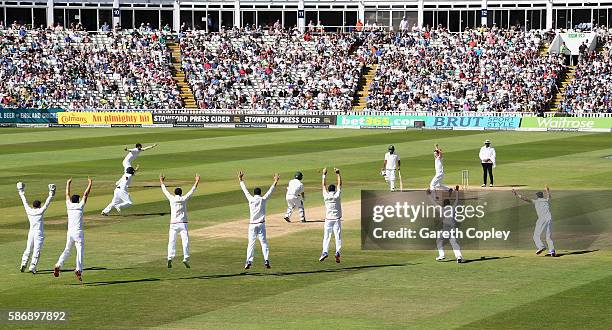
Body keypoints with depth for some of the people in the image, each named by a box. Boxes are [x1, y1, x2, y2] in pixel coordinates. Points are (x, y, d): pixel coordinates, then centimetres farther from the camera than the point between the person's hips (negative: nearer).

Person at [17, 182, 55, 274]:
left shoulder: (29, 211, 2)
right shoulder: (40, 211, -8)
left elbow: (25, 202, 12)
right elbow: (47, 203, -9)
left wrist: (21, 193, 23)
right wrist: (51, 194, -5)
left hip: (31, 233, 4)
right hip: (39, 233, -4)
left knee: (28, 250, 12)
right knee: (36, 251, -5)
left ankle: (23, 264, 0)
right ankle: (32, 267, -12)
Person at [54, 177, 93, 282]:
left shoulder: (69, 206, 6)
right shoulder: (80, 206, -3)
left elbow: (67, 195, 21)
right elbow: (85, 194, 4)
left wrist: (68, 184, 33)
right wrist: (90, 184, 14)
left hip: (70, 233, 4)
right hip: (78, 232, -4)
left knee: (67, 250, 15)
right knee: (80, 251, -5)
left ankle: (58, 265, -1)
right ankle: (78, 269, -21)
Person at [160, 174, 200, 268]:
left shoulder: (172, 199, 1)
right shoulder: (183, 199, 0)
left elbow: (165, 190, 15)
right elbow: (192, 191, 10)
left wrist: (161, 182, 30)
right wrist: (197, 182, 20)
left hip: (173, 224, 1)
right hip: (183, 224, -1)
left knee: (171, 242, 2)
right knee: (185, 242, 0)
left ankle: (170, 258, -13)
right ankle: (186, 259, -11)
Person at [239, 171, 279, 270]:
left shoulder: (251, 199, -1)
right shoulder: (263, 199, -1)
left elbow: (245, 190, 8)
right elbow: (270, 190, 7)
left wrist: (241, 179, 19)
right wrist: (276, 181, 16)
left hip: (252, 225, 0)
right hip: (261, 224, 0)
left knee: (251, 243, 2)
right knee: (264, 242, 2)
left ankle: (249, 261, -8)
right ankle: (266, 260, -10)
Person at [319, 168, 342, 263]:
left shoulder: (326, 196, -2)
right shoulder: (337, 195, -3)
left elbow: (323, 185, 11)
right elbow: (339, 184, 7)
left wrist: (324, 174, 19)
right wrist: (338, 174, 15)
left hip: (328, 219, 0)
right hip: (337, 219, 0)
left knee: (326, 236, 0)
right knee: (338, 236, -1)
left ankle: (325, 252, -16)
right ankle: (337, 252, -15)